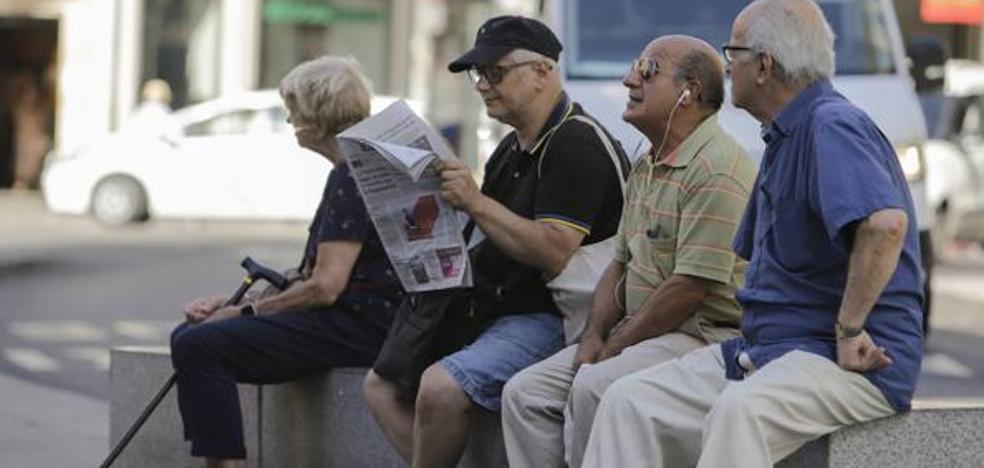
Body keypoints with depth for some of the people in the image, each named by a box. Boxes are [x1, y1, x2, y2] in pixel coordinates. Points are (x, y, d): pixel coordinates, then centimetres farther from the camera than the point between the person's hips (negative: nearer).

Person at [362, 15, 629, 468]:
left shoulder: (576, 146, -14)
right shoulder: (511, 150, 18)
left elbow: (554, 253, -24)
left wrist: (476, 203, -23)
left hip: (547, 319, -11)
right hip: (492, 309, 11)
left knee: (440, 389, -29)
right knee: (381, 385, 4)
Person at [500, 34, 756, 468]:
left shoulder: (717, 169, -16)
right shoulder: (647, 167, 18)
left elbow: (691, 287, -21)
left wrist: (614, 348, -14)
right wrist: (595, 337, 3)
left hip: (704, 333, -10)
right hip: (636, 332, 10)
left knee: (593, 389, -32)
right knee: (525, 393, -4)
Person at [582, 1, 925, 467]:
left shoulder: (832, 127, -15)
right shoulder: (784, 139, 20)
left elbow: (886, 223, -33)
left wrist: (849, 330, -26)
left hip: (847, 363, -10)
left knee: (739, 411, -38)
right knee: (630, 402, -2)